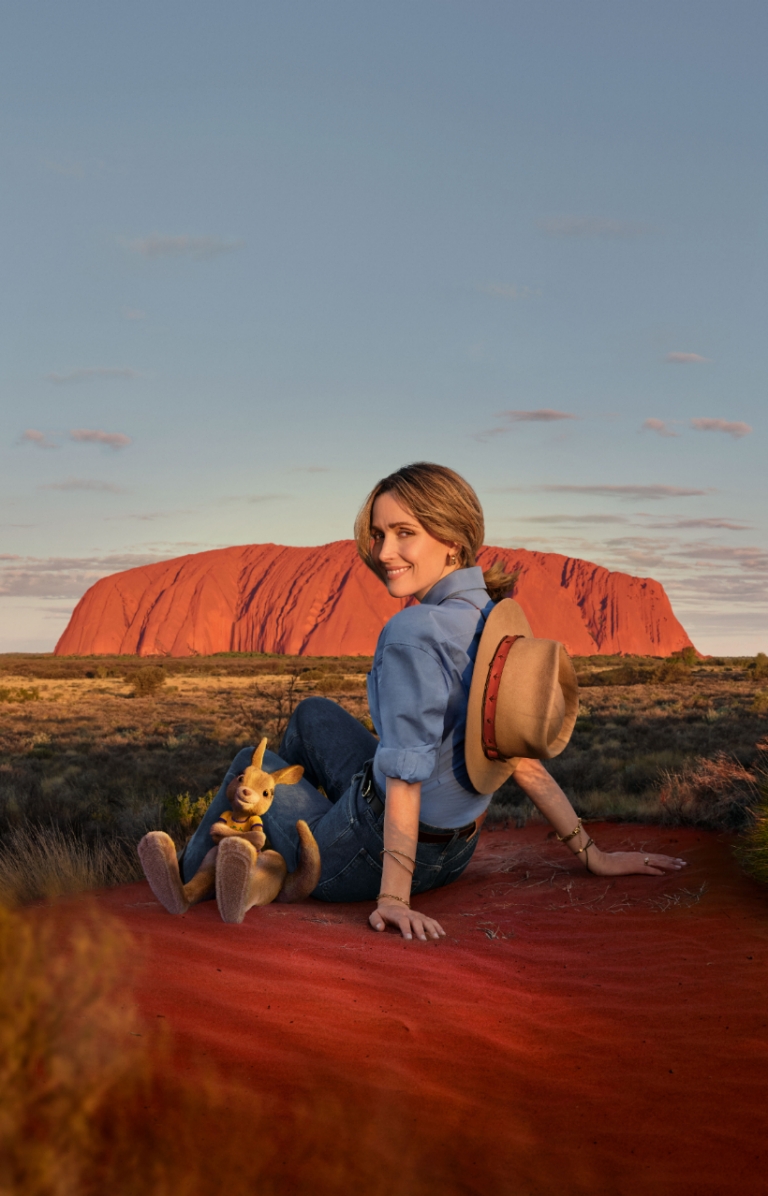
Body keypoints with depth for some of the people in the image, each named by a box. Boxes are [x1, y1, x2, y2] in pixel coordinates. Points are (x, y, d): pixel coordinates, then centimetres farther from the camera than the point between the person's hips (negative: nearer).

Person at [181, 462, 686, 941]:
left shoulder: (414, 633, -29)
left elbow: (407, 772, -31)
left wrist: (393, 898, -30)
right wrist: (593, 854, 7)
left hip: (367, 858, -7)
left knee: (254, 764, 21)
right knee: (314, 714, 28)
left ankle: (193, 878, 48)